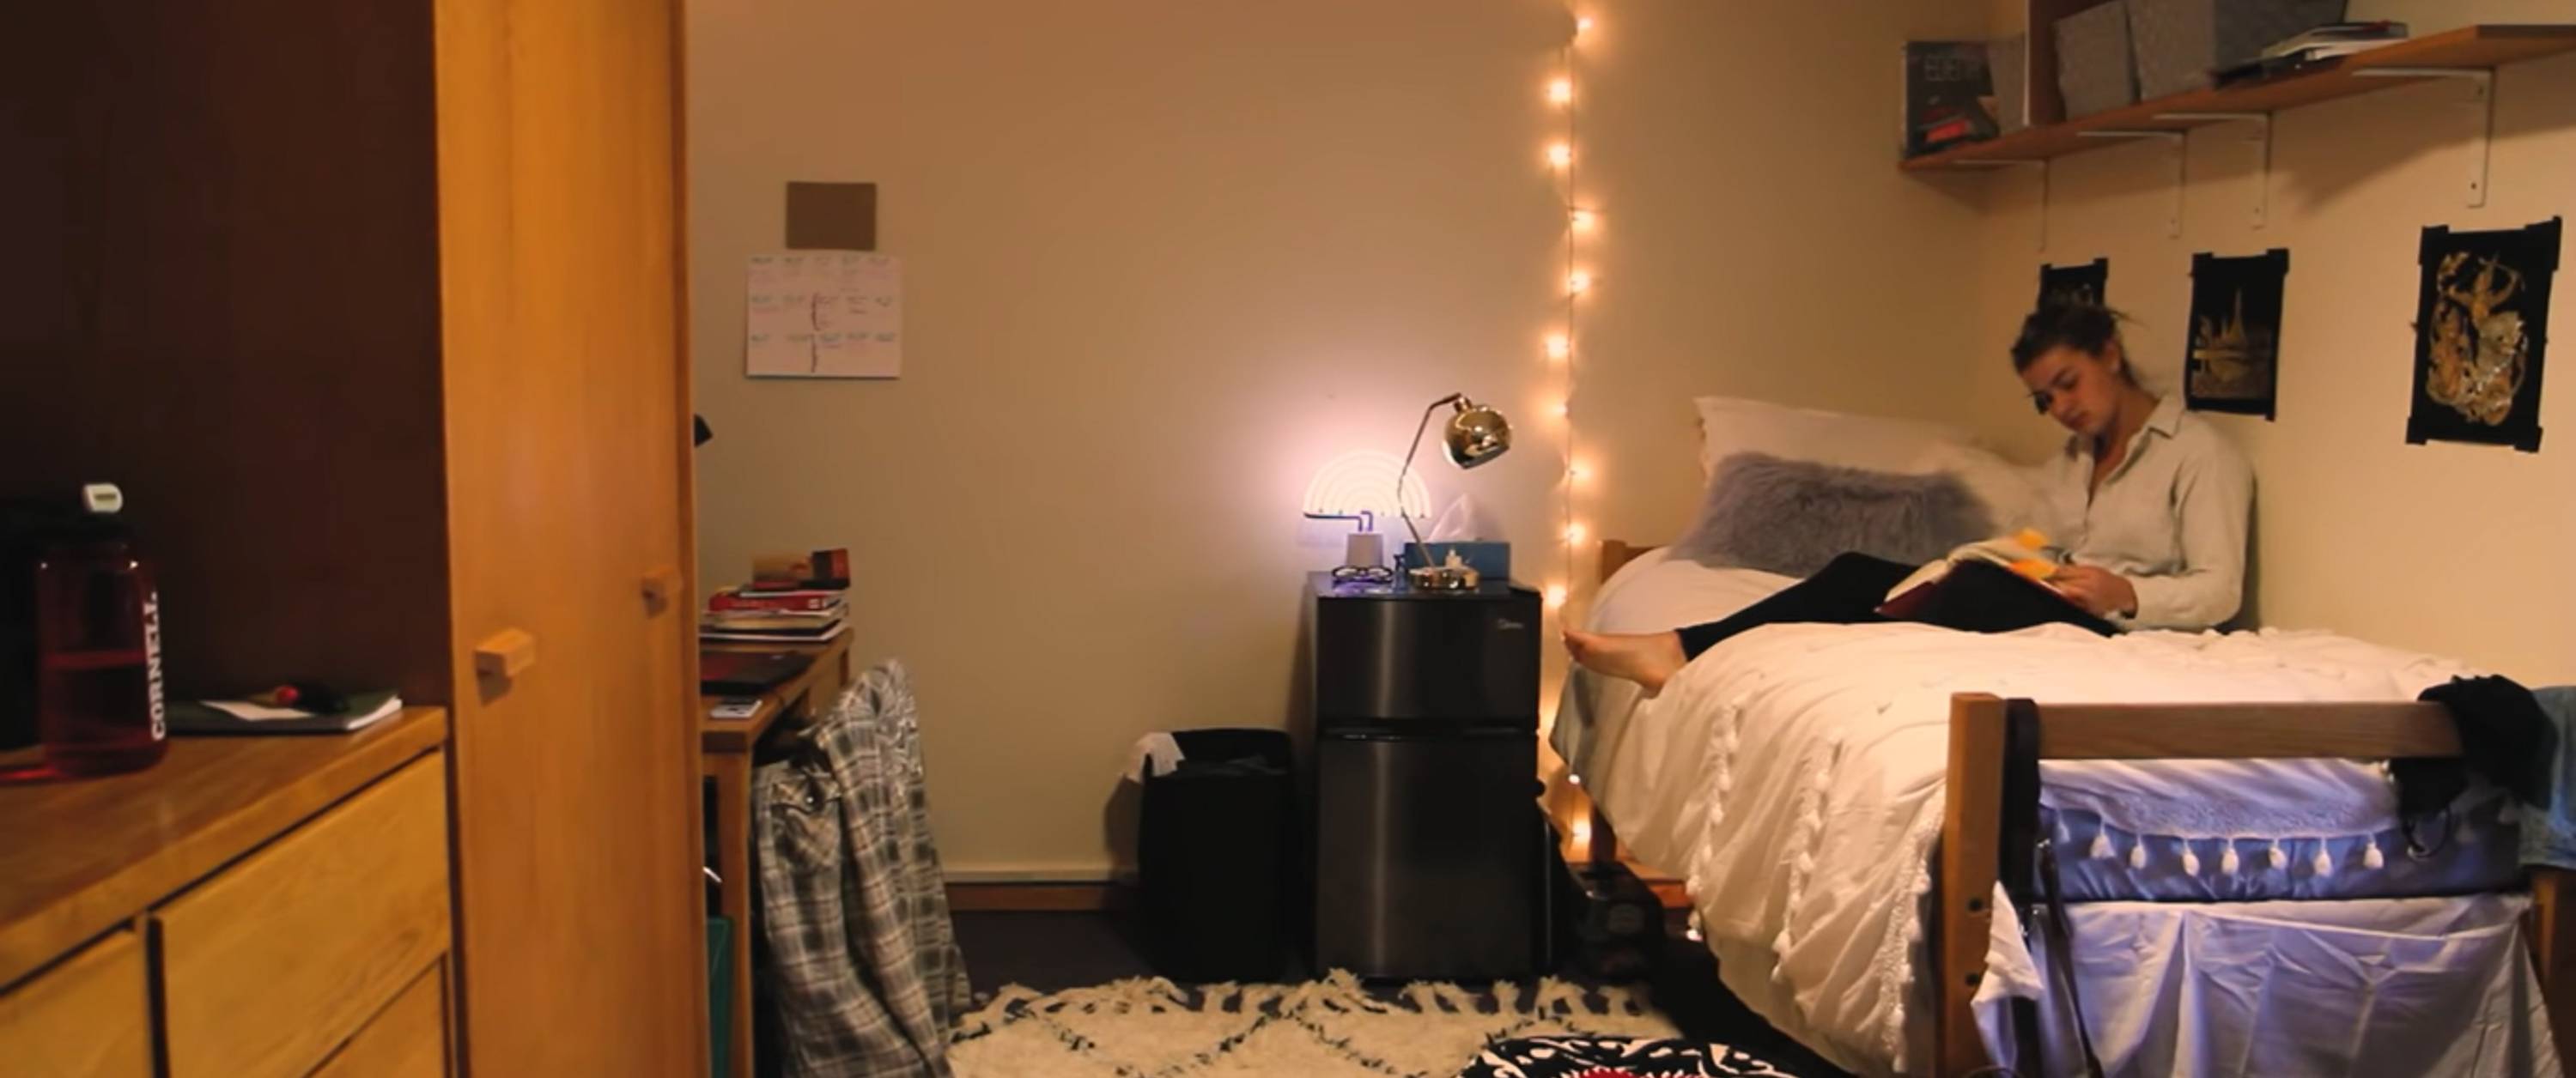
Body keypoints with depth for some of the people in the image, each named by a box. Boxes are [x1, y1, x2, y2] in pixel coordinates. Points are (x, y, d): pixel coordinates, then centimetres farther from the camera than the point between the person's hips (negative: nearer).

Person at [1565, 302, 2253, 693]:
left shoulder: (2200, 454, 1)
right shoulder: (2070, 461, 23)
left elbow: (2219, 592, -6)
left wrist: (2125, 594, -23)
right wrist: (2000, 559, -7)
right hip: (2040, 615, 7)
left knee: (1982, 590, -37)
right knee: (1860, 573, -14)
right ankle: (1679, 650, -32)